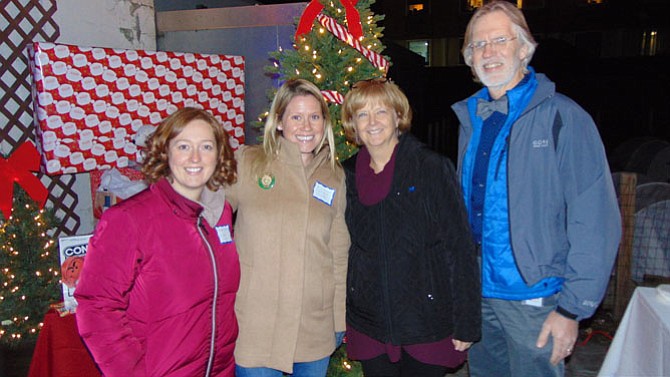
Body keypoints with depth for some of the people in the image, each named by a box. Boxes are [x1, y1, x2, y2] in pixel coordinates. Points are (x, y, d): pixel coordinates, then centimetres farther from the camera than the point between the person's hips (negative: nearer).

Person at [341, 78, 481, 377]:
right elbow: (342, 248, 10)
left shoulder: (432, 168, -8)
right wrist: (339, 314, 8)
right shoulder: (348, 175, 3)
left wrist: (466, 323, -10)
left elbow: (461, 248, -9)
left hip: (428, 325, -3)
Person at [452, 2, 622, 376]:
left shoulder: (563, 117, -12)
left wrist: (572, 308, -16)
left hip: (535, 300, -5)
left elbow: (596, 222, -14)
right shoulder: (471, 120, 6)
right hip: (478, 293, 6)